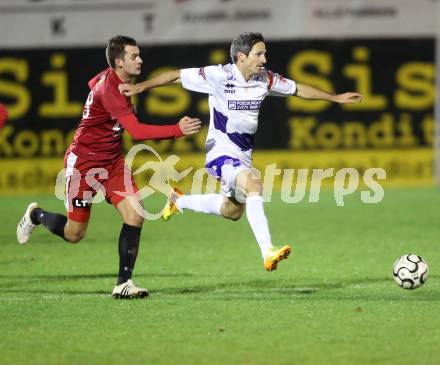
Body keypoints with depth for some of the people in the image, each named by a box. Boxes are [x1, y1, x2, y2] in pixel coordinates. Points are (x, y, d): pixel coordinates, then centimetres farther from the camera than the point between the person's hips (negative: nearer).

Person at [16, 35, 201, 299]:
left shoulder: (115, 79, 0)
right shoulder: (108, 89, -28)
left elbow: (93, 83, 26)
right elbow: (137, 131, -36)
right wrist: (178, 130, -40)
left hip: (112, 160, 8)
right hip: (83, 161, -8)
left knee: (135, 215, -13)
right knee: (74, 234, 3)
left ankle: (124, 283, -8)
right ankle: (36, 215, 36)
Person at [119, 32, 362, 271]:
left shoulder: (265, 79, 0)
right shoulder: (218, 76, -17)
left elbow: (297, 89, 14)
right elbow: (176, 76, -11)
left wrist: (335, 98, 17)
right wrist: (139, 87, -16)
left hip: (243, 155, 8)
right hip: (221, 152, -8)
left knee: (232, 211, 19)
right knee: (253, 183, -33)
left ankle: (179, 201, 43)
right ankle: (267, 252, -39)